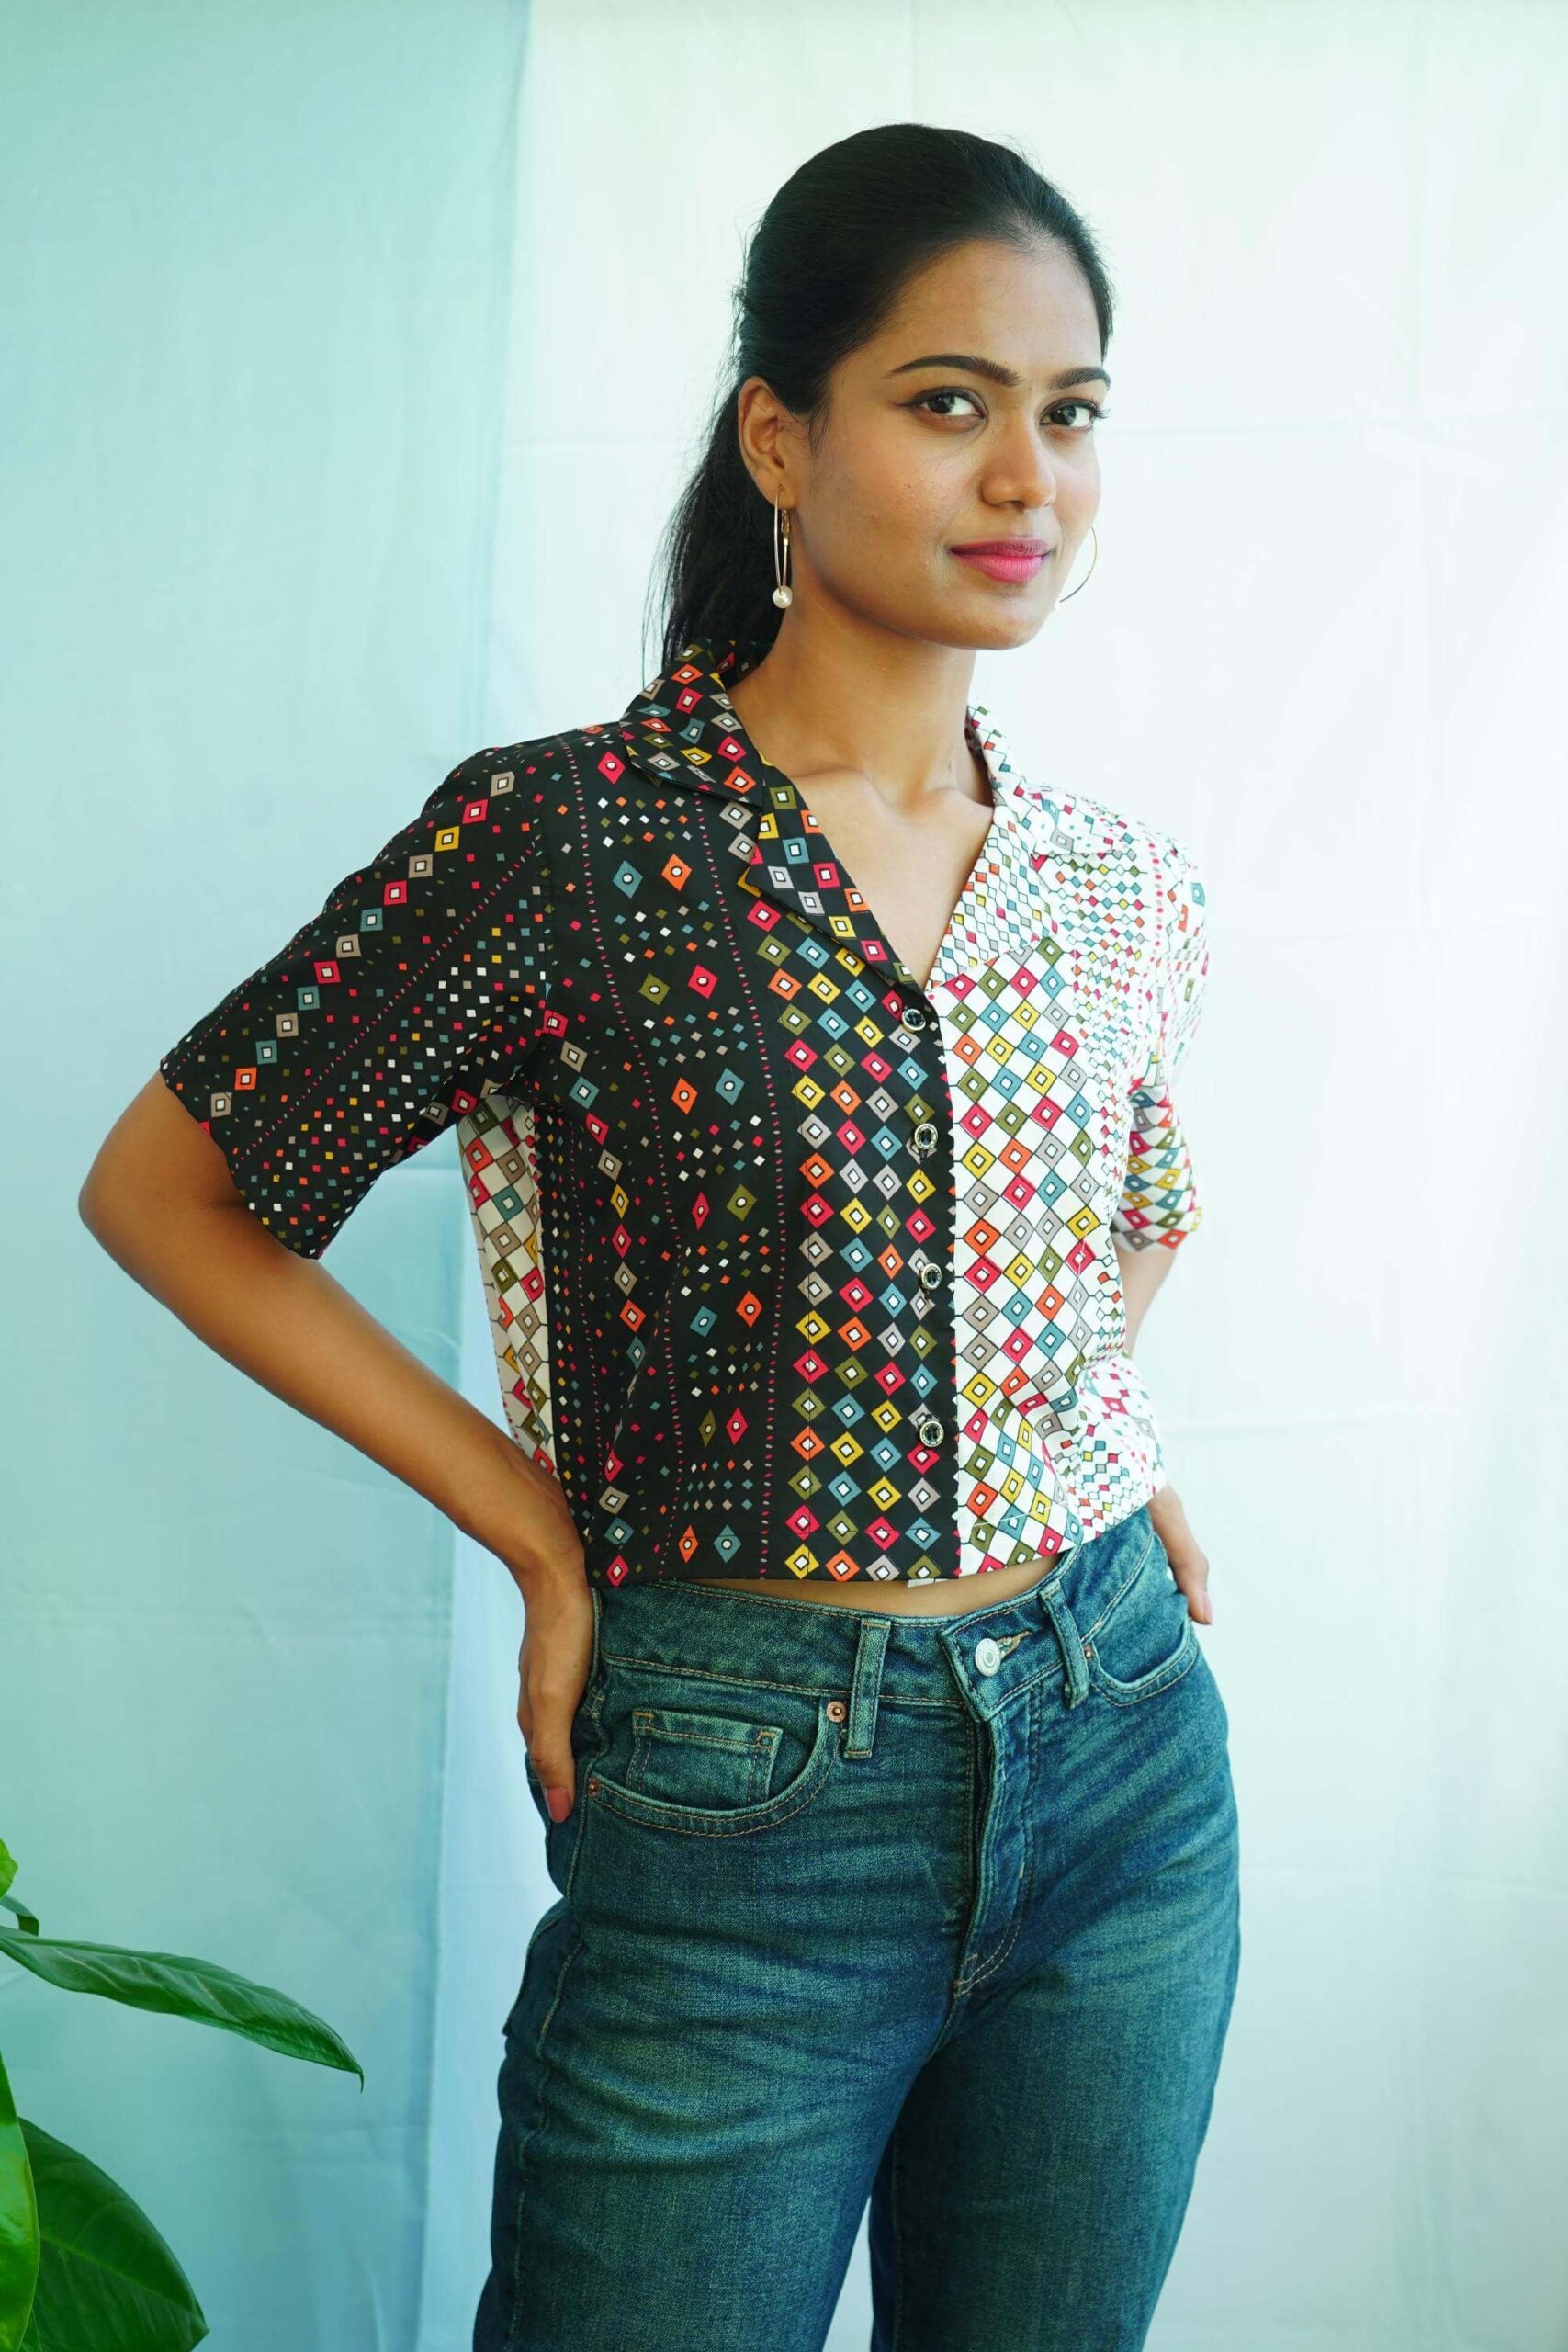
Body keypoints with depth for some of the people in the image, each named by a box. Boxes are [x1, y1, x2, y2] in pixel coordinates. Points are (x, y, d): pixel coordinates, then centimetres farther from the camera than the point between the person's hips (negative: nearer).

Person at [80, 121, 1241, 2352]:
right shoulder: (566, 838, -13)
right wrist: (544, 1534, -6)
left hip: (1129, 1765, 5)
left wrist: (1088, 1430, 5)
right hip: (745, 1806, -5)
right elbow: (162, 1191, -6)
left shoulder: (1126, 882, 3)